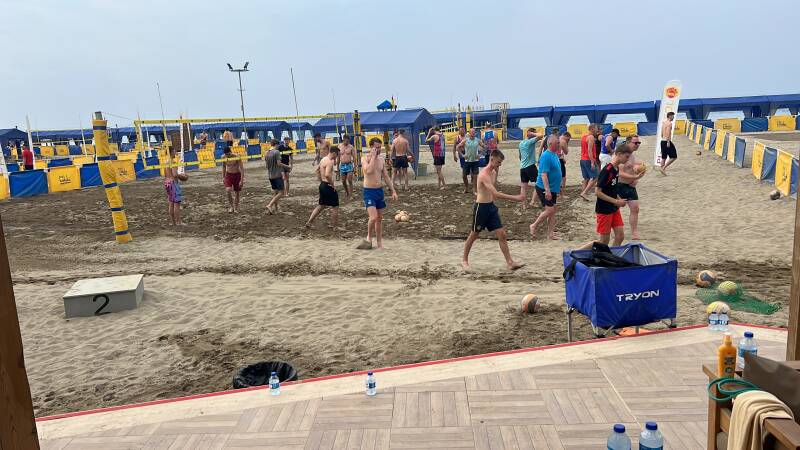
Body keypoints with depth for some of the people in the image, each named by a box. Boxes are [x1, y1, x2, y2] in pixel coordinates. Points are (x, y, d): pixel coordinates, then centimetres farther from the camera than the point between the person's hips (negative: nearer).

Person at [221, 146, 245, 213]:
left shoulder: (237, 157, -17)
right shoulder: (224, 158, -4)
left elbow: (242, 169, -15)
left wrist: (242, 180, -20)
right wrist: (223, 177, 11)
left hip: (237, 175, -2)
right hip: (228, 175, 2)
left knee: (237, 193, 4)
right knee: (228, 190, -20)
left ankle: (236, 207, 23)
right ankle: (231, 206, -2)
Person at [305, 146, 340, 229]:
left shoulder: (323, 159, 12)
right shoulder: (329, 162, -18)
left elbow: (317, 170, 27)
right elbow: (327, 175, -31)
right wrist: (332, 184, -20)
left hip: (322, 185, 10)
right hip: (328, 186, -10)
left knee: (321, 205, 19)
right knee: (335, 206, 4)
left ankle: (309, 222, 17)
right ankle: (334, 225, 12)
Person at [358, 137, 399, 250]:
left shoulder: (381, 159, 9)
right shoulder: (365, 158, -9)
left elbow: (386, 176, 14)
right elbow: (368, 170, -29)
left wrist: (393, 191, 10)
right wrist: (373, 156, -21)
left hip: (380, 190, 6)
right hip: (369, 191, -6)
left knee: (379, 218, 11)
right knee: (373, 217, -18)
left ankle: (379, 243, 21)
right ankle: (369, 238, 6)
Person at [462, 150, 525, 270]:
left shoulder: (493, 172, 8)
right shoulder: (484, 174, -23)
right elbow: (496, 194, -32)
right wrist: (516, 198, -34)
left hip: (491, 206, 8)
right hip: (481, 207, -8)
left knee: (502, 234, 1)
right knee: (474, 235, 8)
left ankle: (510, 262, 3)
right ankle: (464, 259, 26)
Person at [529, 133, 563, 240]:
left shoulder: (555, 154, 11)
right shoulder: (546, 156, -18)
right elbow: (543, 174, -24)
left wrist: (558, 186, 23)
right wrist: (547, 190, -28)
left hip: (553, 188, 9)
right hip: (544, 188, -9)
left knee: (553, 210, 9)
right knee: (550, 210, -10)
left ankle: (550, 233, 15)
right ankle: (534, 226, 9)